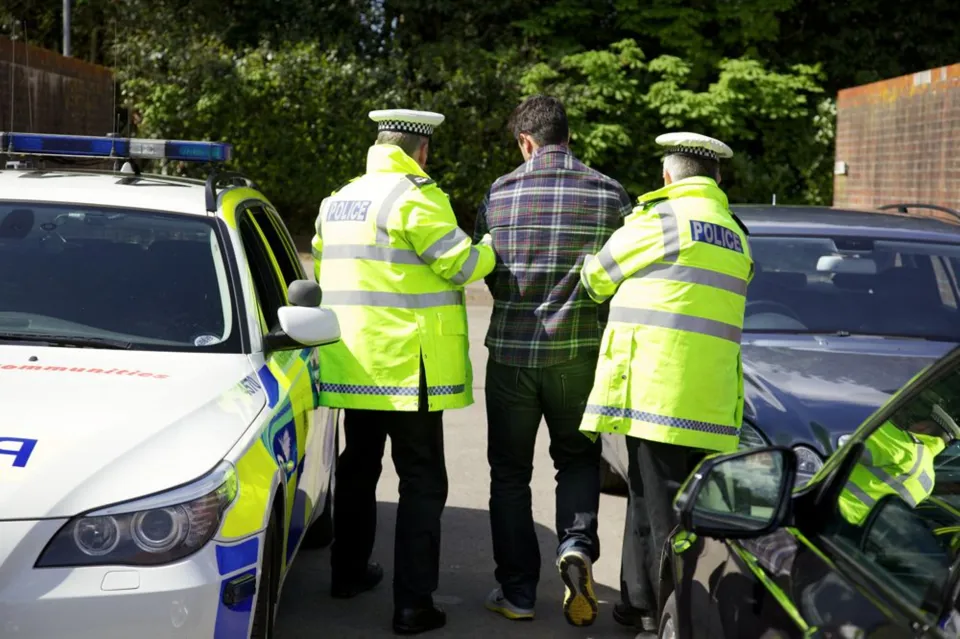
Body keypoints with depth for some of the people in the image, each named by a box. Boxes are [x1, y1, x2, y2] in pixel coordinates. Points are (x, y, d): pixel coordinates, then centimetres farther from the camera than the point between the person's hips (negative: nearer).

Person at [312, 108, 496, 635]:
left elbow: (320, 270, 21)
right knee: (421, 481, -1)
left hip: (354, 363, 8)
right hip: (406, 363, -7)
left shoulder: (338, 201, 12)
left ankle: (349, 573, 34)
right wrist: (494, 248, 6)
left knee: (358, 465, 21)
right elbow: (462, 264, -13)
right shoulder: (415, 197, -13)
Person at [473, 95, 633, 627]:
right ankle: (577, 543, -6)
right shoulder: (610, 195, -4)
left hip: (510, 350, 0)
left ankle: (517, 592, 14)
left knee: (510, 473, 12)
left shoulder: (499, 194, -4)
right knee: (578, 459, 19)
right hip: (578, 353, 0)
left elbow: (484, 271, 4)